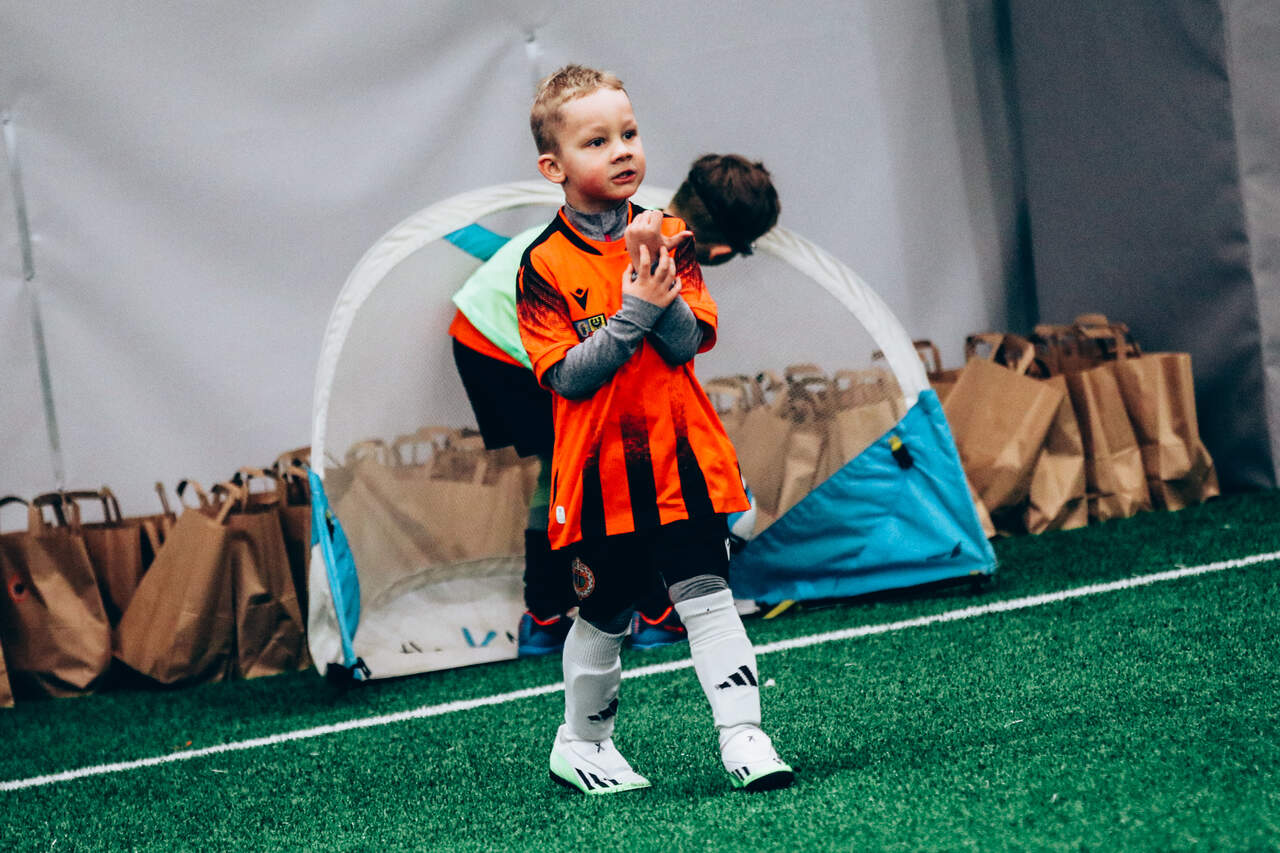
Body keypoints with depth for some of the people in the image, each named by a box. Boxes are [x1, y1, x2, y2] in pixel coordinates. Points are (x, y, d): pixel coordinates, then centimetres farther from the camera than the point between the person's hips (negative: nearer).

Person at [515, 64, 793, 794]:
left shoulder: (670, 239, 3)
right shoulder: (545, 265, -5)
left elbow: (689, 340, -7)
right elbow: (567, 375, -13)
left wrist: (658, 280, -23)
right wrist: (636, 310, -22)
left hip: (681, 458, 1)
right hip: (600, 468, -1)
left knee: (707, 593, -7)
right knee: (604, 614, 11)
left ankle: (742, 735, -9)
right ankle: (582, 742, 30)